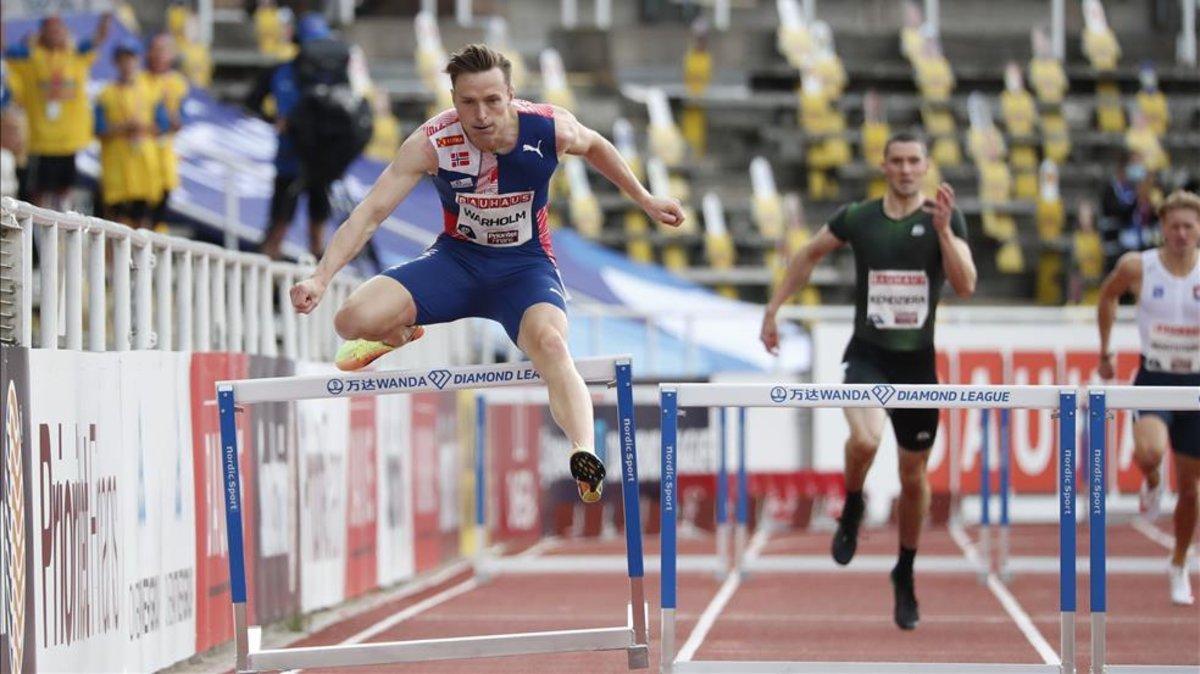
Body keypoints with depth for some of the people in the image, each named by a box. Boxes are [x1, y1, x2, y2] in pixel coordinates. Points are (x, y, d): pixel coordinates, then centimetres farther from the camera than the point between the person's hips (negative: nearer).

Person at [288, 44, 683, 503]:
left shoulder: (551, 129, -19)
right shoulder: (432, 143, -22)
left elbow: (594, 146, 7)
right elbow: (370, 214, -22)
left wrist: (645, 200, 17)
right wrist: (320, 278, -33)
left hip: (526, 264, -1)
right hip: (457, 260, 1)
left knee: (549, 343, -35)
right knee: (353, 322, -19)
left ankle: (585, 455, -50)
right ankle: (401, 334, 19)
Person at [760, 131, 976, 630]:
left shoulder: (945, 220, -3)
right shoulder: (856, 219, -1)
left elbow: (965, 286, -14)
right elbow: (809, 255, 16)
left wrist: (943, 229, -24)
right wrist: (774, 308, 14)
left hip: (917, 362, 1)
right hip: (866, 355, -1)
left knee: (913, 476, 11)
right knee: (865, 439, -31)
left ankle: (905, 574, 32)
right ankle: (852, 510, 2)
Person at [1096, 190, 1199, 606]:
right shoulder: (1137, 268, -7)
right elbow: (1107, 296, 13)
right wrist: (1105, 351, 14)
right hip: (1153, 380, -1)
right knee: (1148, 452, -32)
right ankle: (1152, 483, 6)